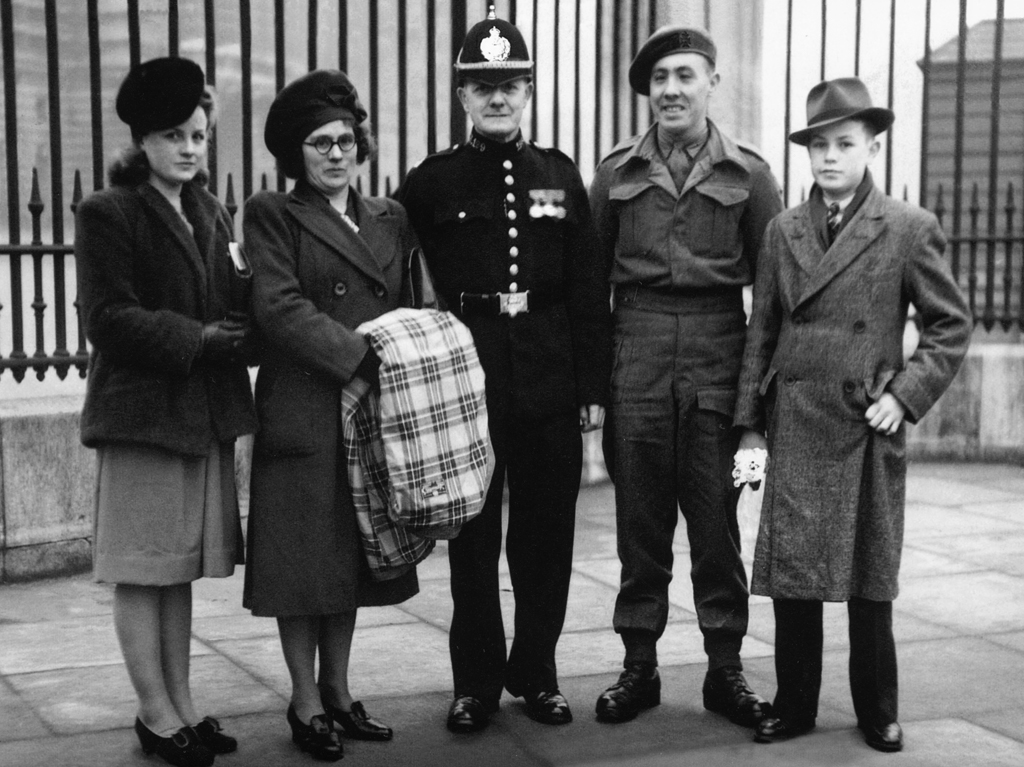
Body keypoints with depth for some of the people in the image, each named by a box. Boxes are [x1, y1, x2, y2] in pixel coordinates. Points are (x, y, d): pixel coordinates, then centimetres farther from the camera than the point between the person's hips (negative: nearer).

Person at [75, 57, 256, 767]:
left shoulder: (212, 214, 15)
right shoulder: (109, 214, -6)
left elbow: (233, 305, 17)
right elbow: (108, 319, -14)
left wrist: (237, 332, -6)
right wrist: (195, 340, -20)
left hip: (206, 413, 6)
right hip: (142, 409, -6)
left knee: (182, 568, 13)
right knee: (142, 570, 2)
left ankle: (183, 704, 21)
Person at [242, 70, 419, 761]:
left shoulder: (390, 218, 15)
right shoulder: (274, 216, -1)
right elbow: (281, 308, -14)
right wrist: (362, 357, -19)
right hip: (304, 413, -5)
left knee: (356, 554, 11)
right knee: (306, 559, 1)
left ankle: (338, 691, 24)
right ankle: (306, 703, 13)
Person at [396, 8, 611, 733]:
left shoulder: (561, 176, 7)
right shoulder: (430, 182, 2)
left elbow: (589, 289, 5)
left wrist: (593, 387, 1)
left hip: (550, 383, 2)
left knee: (546, 535, 9)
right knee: (473, 538, 6)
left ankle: (536, 672, 24)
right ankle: (477, 681, 17)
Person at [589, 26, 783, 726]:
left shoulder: (749, 175, 4)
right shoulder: (617, 172, 8)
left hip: (718, 362, -1)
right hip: (636, 361, 1)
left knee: (717, 521, 3)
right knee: (640, 521, 6)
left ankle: (725, 668, 15)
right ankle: (639, 665, 17)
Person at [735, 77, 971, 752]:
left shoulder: (909, 228, -1)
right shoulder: (783, 232, 8)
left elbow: (952, 326, 2)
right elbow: (762, 333, 10)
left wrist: (906, 396, -8)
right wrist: (751, 423, 6)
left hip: (868, 429, -2)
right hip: (795, 427, 2)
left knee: (870, 580, 7)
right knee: (790, 574, 4)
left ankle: (878, 713, 22)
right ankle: (794, 707, 18)